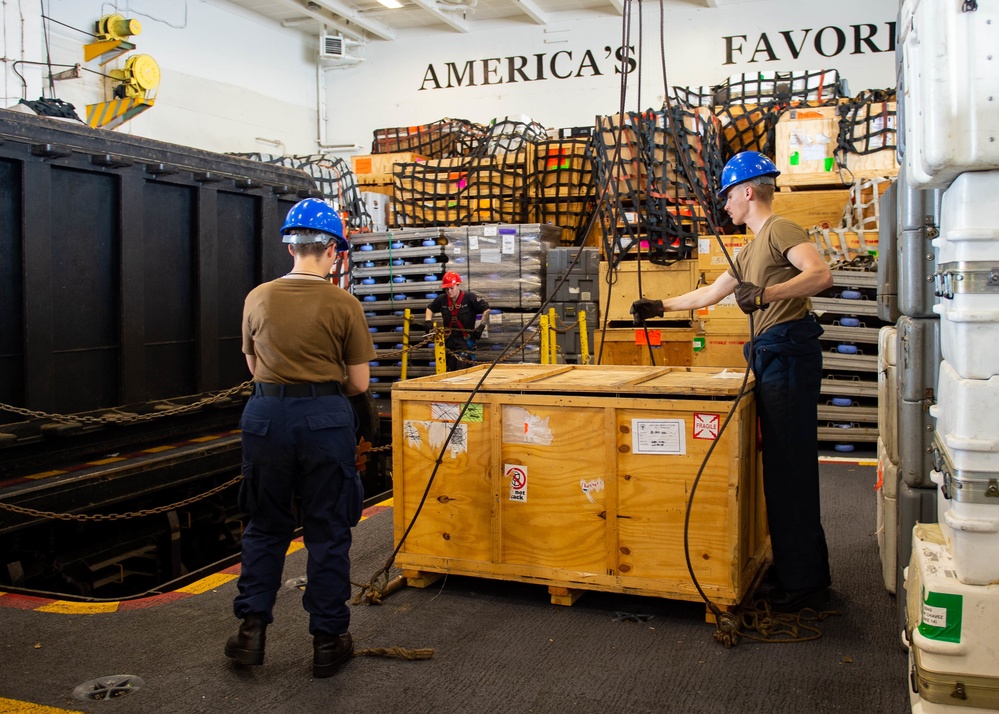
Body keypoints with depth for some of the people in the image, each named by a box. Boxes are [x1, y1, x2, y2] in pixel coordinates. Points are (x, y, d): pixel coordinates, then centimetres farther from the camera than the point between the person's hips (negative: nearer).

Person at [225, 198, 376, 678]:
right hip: (325, 420, -2)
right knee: (327, 532, 9)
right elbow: (358, 383, -3)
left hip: (266, 416, 2)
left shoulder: (257, 299, 1)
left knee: (265, 527, 18)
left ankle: (251, 627, 19)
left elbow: (254, 366, 14)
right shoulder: (344, 305, -8)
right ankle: (328, 641, 18)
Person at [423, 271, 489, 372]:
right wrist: (428, 320, 6)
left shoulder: (469, 298, -10)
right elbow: (430, 308, 23)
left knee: (463, 370, -16)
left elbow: (486, 309, -8)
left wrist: (481, 326, -15)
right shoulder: (441, 299, 4)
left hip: (465, 340, -5)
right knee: (450, 370, 10)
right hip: (449, 340, 5)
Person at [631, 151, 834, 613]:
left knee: (790, 464, -8)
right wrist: (660, 307, 36)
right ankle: (803, 571, 18)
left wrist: (765, 293, -34)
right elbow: (711, 293, 34)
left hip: (788, 350, -10)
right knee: (783, 463, 10)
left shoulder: (780, 229, -5)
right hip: (770, 354, 10)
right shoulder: (751, 250, 25)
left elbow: (821, 274, -22)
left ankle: (804, 582, -1)